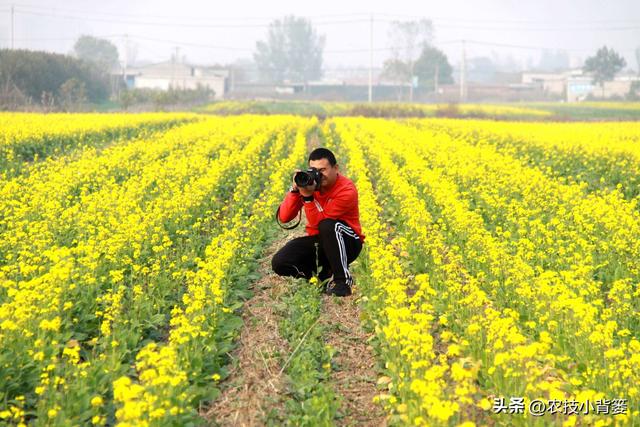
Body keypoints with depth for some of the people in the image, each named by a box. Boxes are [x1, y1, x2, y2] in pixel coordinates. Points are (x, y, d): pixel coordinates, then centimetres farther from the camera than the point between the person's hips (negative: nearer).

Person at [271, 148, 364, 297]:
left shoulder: (347, 190, -21)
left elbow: (319, 222, -27)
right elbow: (284, 218, -14)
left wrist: (308, 196, -35)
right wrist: (295, 189, -26)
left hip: (346, 244, -4)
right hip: (319, 241, 4)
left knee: (328, 225, -39)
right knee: (279, 263, -18)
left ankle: (343, 280, -22)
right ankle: (324, 274, 3)